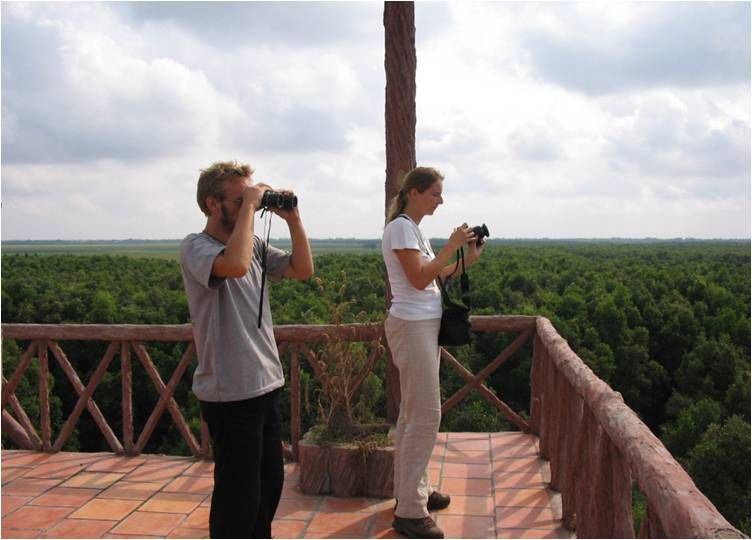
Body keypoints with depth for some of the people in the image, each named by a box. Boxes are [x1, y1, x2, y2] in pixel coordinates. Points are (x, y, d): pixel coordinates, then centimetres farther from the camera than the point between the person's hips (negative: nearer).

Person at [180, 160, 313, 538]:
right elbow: (235, 265, -35)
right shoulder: (195, 247, -14)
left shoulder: (255, 245, 9)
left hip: (266, 384, 8)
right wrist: (248, 206, -24)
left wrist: (292, 218, -1)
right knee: (238, 494, 3)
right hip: (230, 393, -8)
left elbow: (303, 270, 9)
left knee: (270, 483, 21)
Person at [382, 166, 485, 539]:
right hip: (412, 326, -10)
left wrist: (466, 260, 6)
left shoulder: (414, 228, 16)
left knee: (414, 413, 15)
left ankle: (415, 488, 26)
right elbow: (419, 279, -20)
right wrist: (451, 245, -15)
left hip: (425, 325, 10)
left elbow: (434, 278, 16)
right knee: (425, 415, -8)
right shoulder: (400, 226, -12)